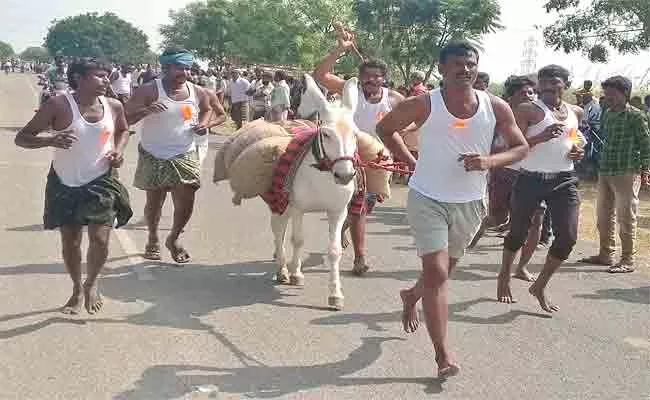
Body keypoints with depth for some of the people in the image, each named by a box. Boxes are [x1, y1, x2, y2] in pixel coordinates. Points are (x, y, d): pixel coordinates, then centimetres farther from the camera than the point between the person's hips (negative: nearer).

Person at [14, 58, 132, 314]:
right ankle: (77, 290, 35)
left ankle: (92, 284, 21)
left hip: (100, 183, 1)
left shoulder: (113, 106, -4)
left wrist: (119, 150, -1)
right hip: (64, 184, -1)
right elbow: (22, 137, -13)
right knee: (70, 242, 10)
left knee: (100, 239, -9)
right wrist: (49, 140, -32)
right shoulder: (59, 105, -15)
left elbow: (123, 131, 19)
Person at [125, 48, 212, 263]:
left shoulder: (197, 92, 1)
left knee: (186, 202, -3)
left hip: (184, 156, 3)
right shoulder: (149, 91, -12)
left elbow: (207, 109, 23)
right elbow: (126, 118, -15)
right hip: (153, 157, -2)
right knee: (154, 201, 10)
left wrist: (203, 124, 2)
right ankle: (153, 239, 34)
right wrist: (146, 111, -34)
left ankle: (174, 239, 24)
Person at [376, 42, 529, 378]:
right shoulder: (423, 106, -13)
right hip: (428, 198, -4)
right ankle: (443, 356, -6)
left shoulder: (496, 108, -7)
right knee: (437, 273, -12)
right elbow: (385, 128, 2)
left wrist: (490, 161, -17)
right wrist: (412, 162, -5)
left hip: (470, 202, 4)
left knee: (444, 269, 22)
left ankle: (411, 296, 55)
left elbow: (520, 147, 2)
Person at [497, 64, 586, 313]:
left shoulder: (576, 112, 11)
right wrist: (542, 137, -28)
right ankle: (504, 279, 35)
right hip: (531, 180, -4)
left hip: (565, 181, 4)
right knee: (518, 233, 9)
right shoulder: (528, 110, -7)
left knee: (568, 237, -5)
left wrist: (579, 150, 8)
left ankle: (540, 287, 15)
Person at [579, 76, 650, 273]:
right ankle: (605, 254, 25)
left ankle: (628, 260, 5)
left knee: (626, 218, -3)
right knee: (603, 216, 13)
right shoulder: (607, 114, 13)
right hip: (604, 173, 7)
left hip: (626, 173, -7)